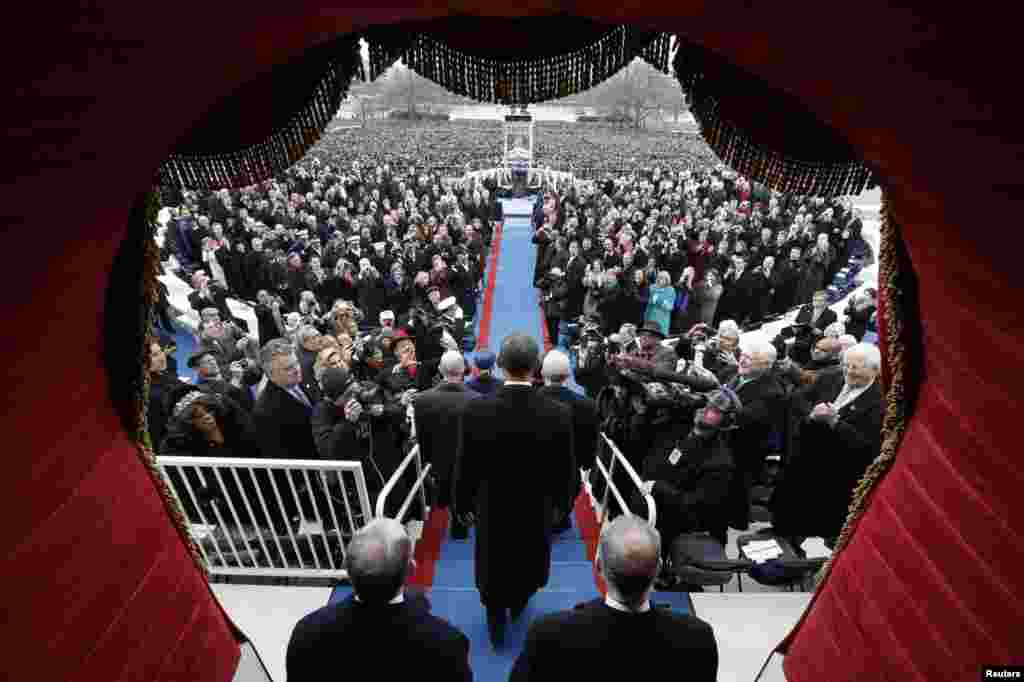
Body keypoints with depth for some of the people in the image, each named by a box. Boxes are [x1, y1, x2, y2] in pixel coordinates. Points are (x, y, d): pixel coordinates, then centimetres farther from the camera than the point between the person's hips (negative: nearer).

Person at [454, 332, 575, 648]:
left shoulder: (476, 410, -26)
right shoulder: (559, 414, -26)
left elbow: (465, 466, -14)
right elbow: (566, 470, -12)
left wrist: (463, 503, 4)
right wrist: (562, 504, 7)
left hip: (491, 509, -1)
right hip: (538, 509, 1)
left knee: (493, 568, 26)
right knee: (528, 564, 31)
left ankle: (496, 625, 48)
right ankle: (517, 604, 58)